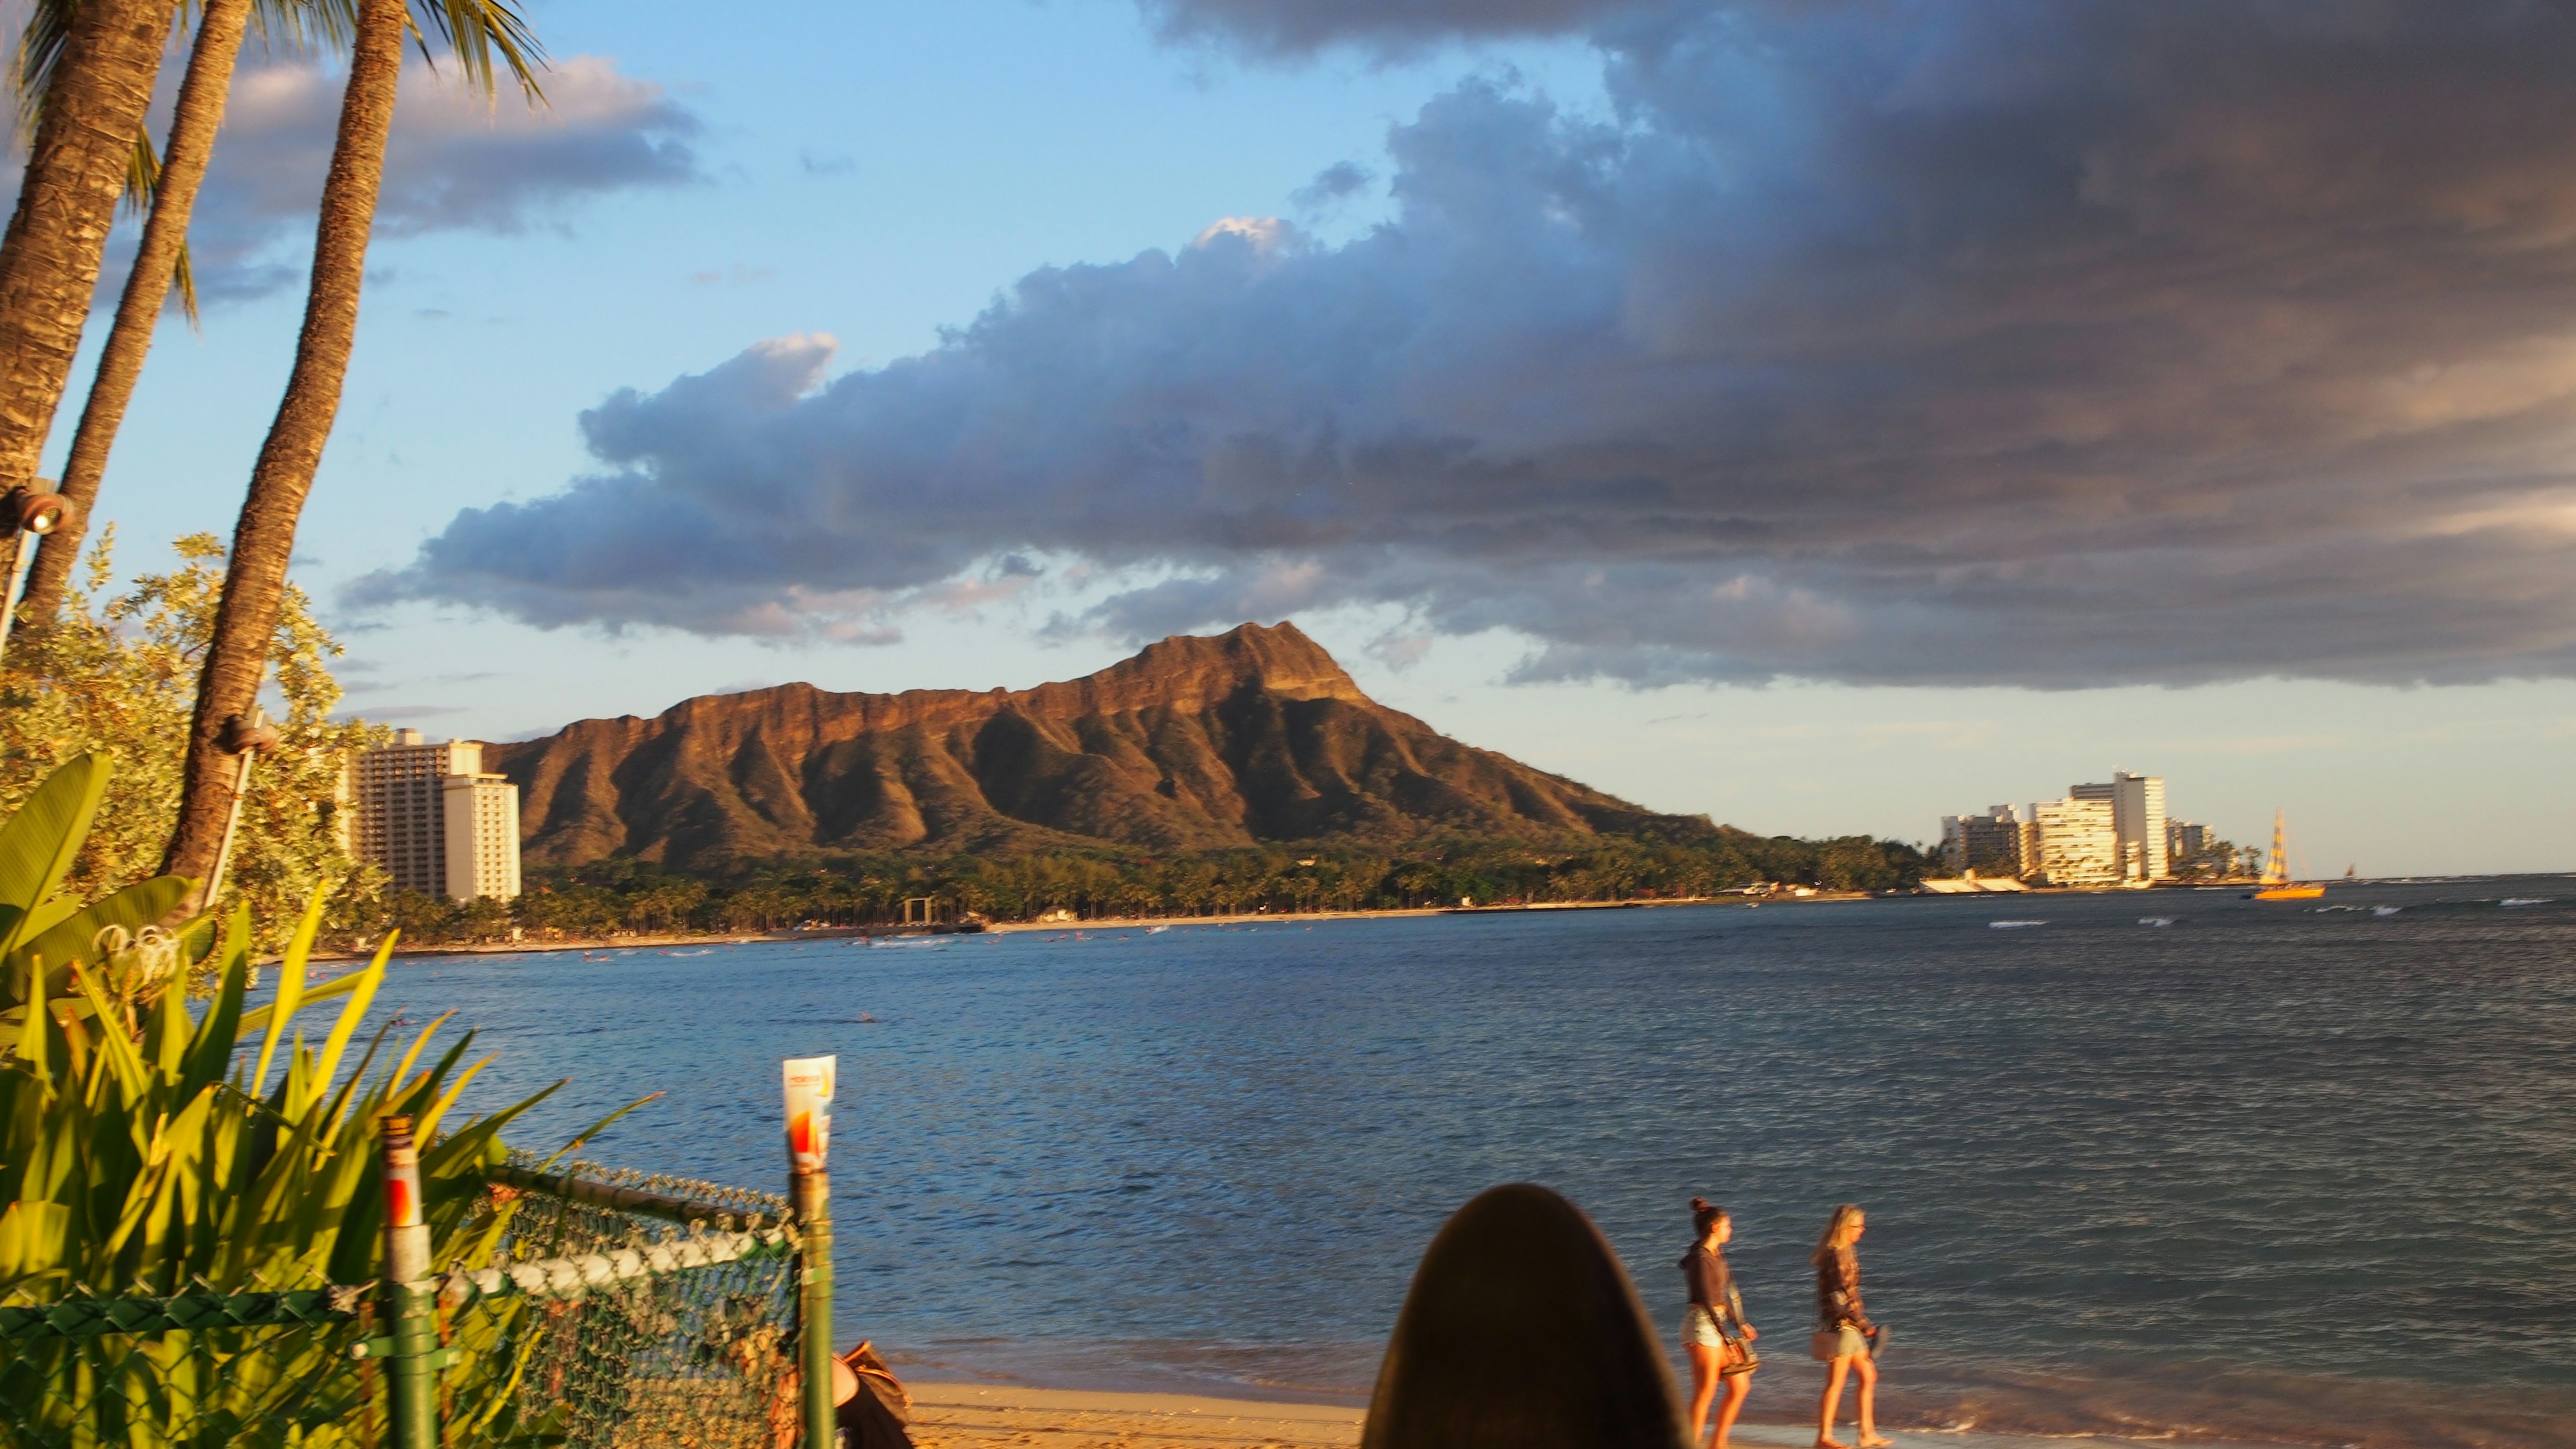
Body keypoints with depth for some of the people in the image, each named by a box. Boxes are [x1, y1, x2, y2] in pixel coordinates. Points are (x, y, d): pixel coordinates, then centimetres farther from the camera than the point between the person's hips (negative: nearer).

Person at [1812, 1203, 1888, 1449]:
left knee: (1868, 1375, 13)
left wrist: (1862, 1322, 18)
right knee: (1836, 1382, -3)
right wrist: (1864, 1324, -15)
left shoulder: (1846, 1253, 13)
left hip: (1848, 1326, 10)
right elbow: (1842, 1295, -20)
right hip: (1840, 1326, -10)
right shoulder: (1835, 1255, -18)